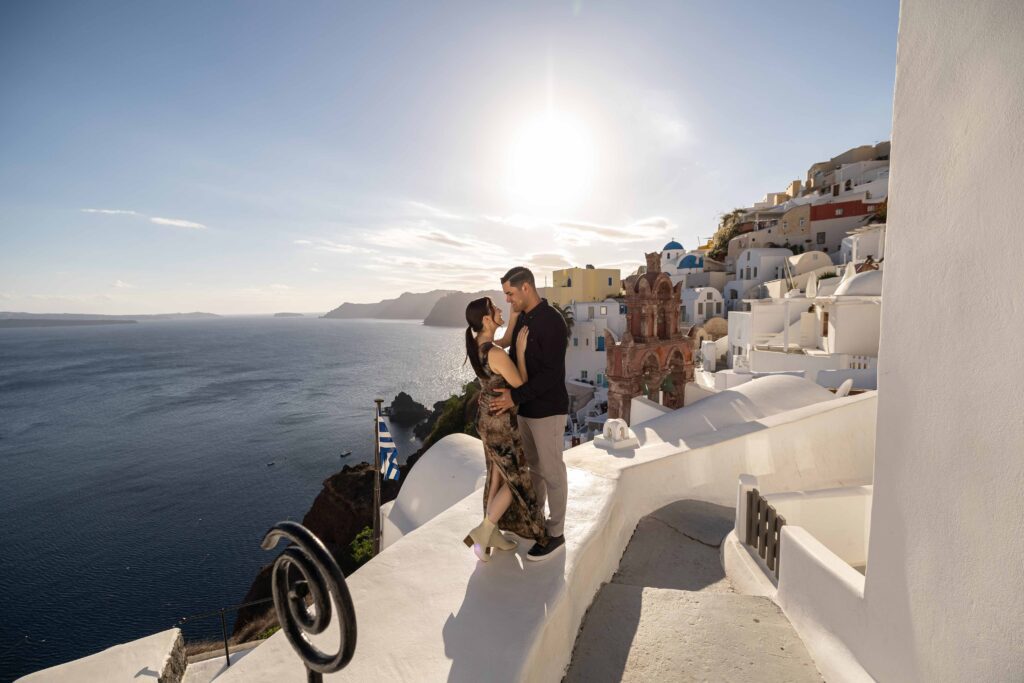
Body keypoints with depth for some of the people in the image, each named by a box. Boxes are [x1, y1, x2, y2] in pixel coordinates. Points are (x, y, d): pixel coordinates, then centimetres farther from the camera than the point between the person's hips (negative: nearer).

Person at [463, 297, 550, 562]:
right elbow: (522, 387, -16)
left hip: (486, 417, 9)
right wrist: (521, 351, -16)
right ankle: (482, 531, 9)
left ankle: (493, 533, 31)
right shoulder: (497, 354, -28)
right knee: (518, 480, 10)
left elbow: (505, 339, 13)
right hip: (501, 422, -8)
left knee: (498, 476, 20)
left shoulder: (475, 344, -2)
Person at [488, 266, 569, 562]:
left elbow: (551, 373, -24)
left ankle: (555, 533, 21)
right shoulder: (522, 318, 8)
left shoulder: (552, 321, -19)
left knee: (552, 472, 5)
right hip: (527, 407, 8)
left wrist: (515, 397, -25)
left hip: (547, 410, -8)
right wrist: (506, 390, 4)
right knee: (533, 467, 21)